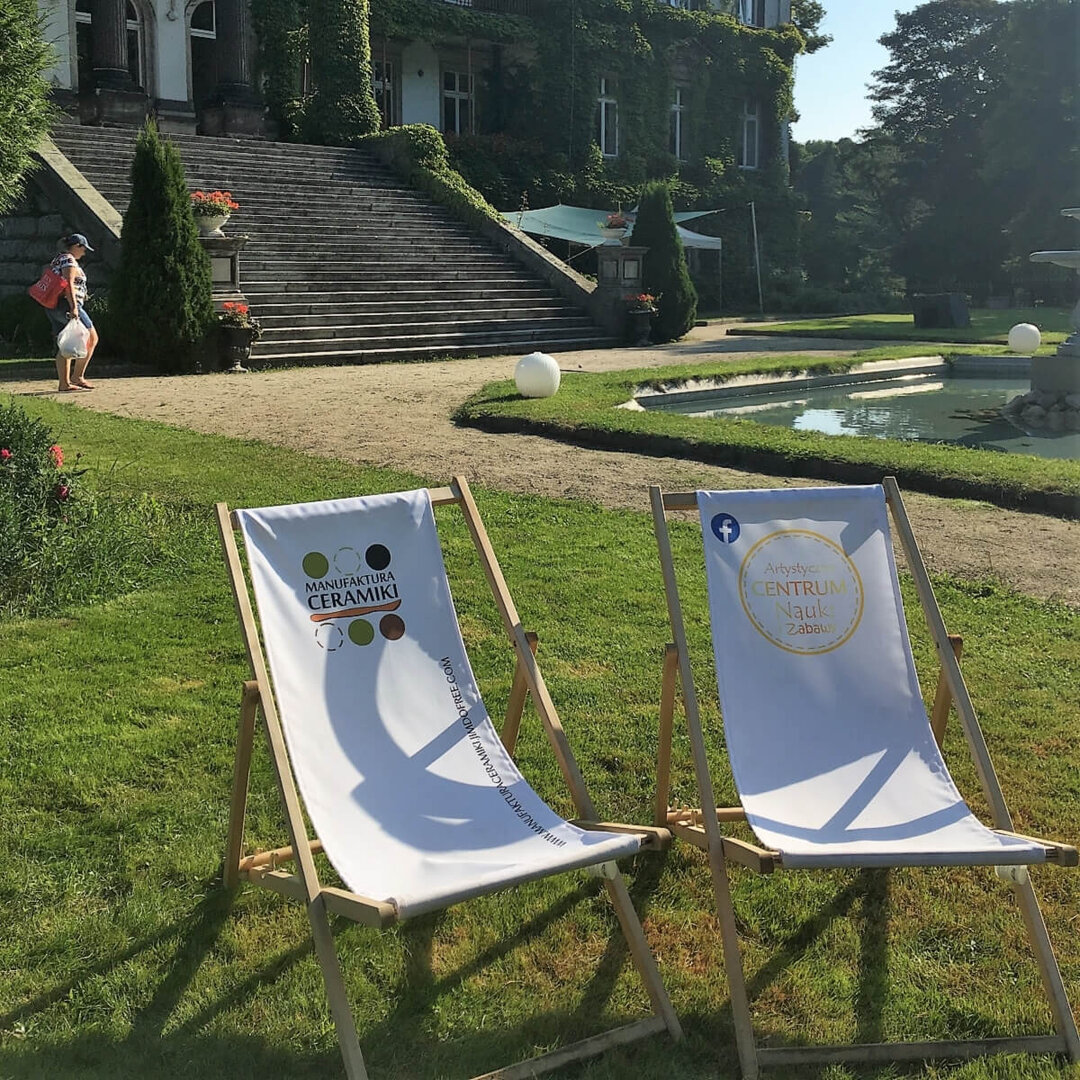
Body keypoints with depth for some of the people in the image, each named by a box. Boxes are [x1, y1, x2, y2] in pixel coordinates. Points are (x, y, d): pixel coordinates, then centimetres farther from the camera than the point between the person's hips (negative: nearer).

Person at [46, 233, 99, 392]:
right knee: (91, 338, -3)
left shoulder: (57, 260, 21)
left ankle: (64, 383, 8)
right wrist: (74, 307, -25)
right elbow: (69, 285, -19)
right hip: (66, 305, -10)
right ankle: (77, 377, -7)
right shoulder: (69, 260, -9)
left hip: (53, 307, 10)